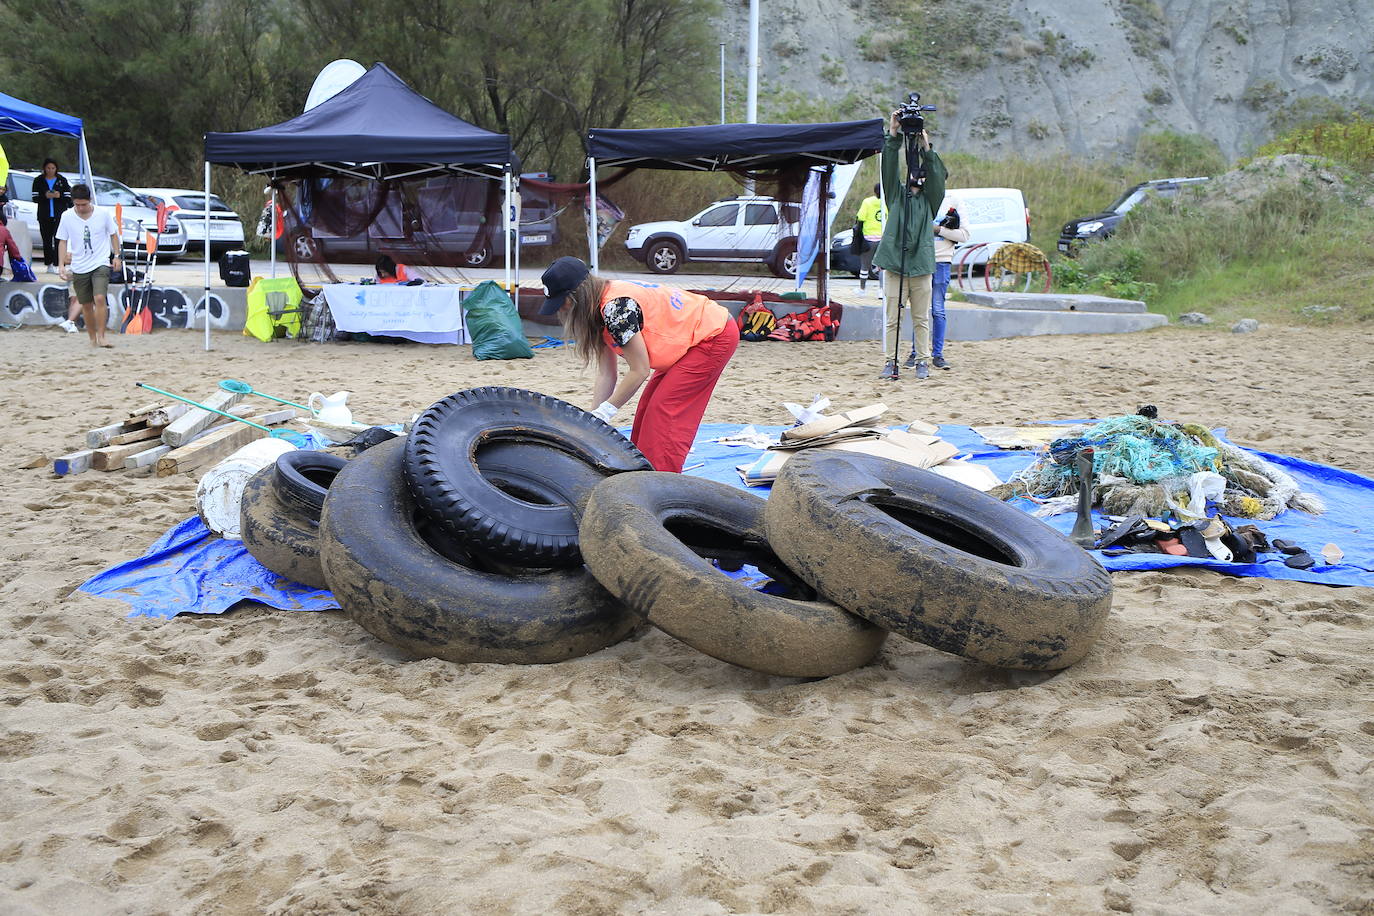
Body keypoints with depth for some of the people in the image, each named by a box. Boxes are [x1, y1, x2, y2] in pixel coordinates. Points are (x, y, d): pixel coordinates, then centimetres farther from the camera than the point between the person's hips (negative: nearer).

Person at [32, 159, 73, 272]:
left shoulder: (62, 180, 5)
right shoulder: (38, 181, 7)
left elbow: (68, 198, 3)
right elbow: (35, 198, 2)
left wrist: (59, 196, -15)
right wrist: (45, 196, -14)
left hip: (59, 215, -2)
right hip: (44, 215, 2)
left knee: (58, 240, -12)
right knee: (47, 240, 6)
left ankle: (57, 265, -15)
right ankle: (49, 264, 14)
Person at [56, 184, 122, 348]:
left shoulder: (103, 214, -5)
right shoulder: (67, 217, -3)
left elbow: (113, 234, 9)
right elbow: (62, 242, 4)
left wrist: (117, 256, 4)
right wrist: (62, 265, -3)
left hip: (100, 264, -2)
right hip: (79, 267, 2)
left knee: (100, 299, -20)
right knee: (86, 305, 9)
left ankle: (101, 337, -15)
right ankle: (92, 338, 22)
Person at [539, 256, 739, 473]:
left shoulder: (616, 307, -27)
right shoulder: (600, 311, 2)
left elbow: (639, 370, -22)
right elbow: (606, 375, 5)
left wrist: (605, 411, -15)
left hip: (714, 337, -10)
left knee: (664, 411, -13)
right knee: (648, 408, 9)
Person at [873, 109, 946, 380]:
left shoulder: (930, 199, 12)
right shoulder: (896, 193, 14)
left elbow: (937, 176, -5)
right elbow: (889, 167, 1)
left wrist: (927, 149, -17)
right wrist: (893, 137, -11)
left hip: (921, 264, 0)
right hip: (894, 263, 0)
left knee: (921, 318, 4)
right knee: (893, 318, 0)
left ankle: (922, 361, 10)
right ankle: (891, 361, 5)